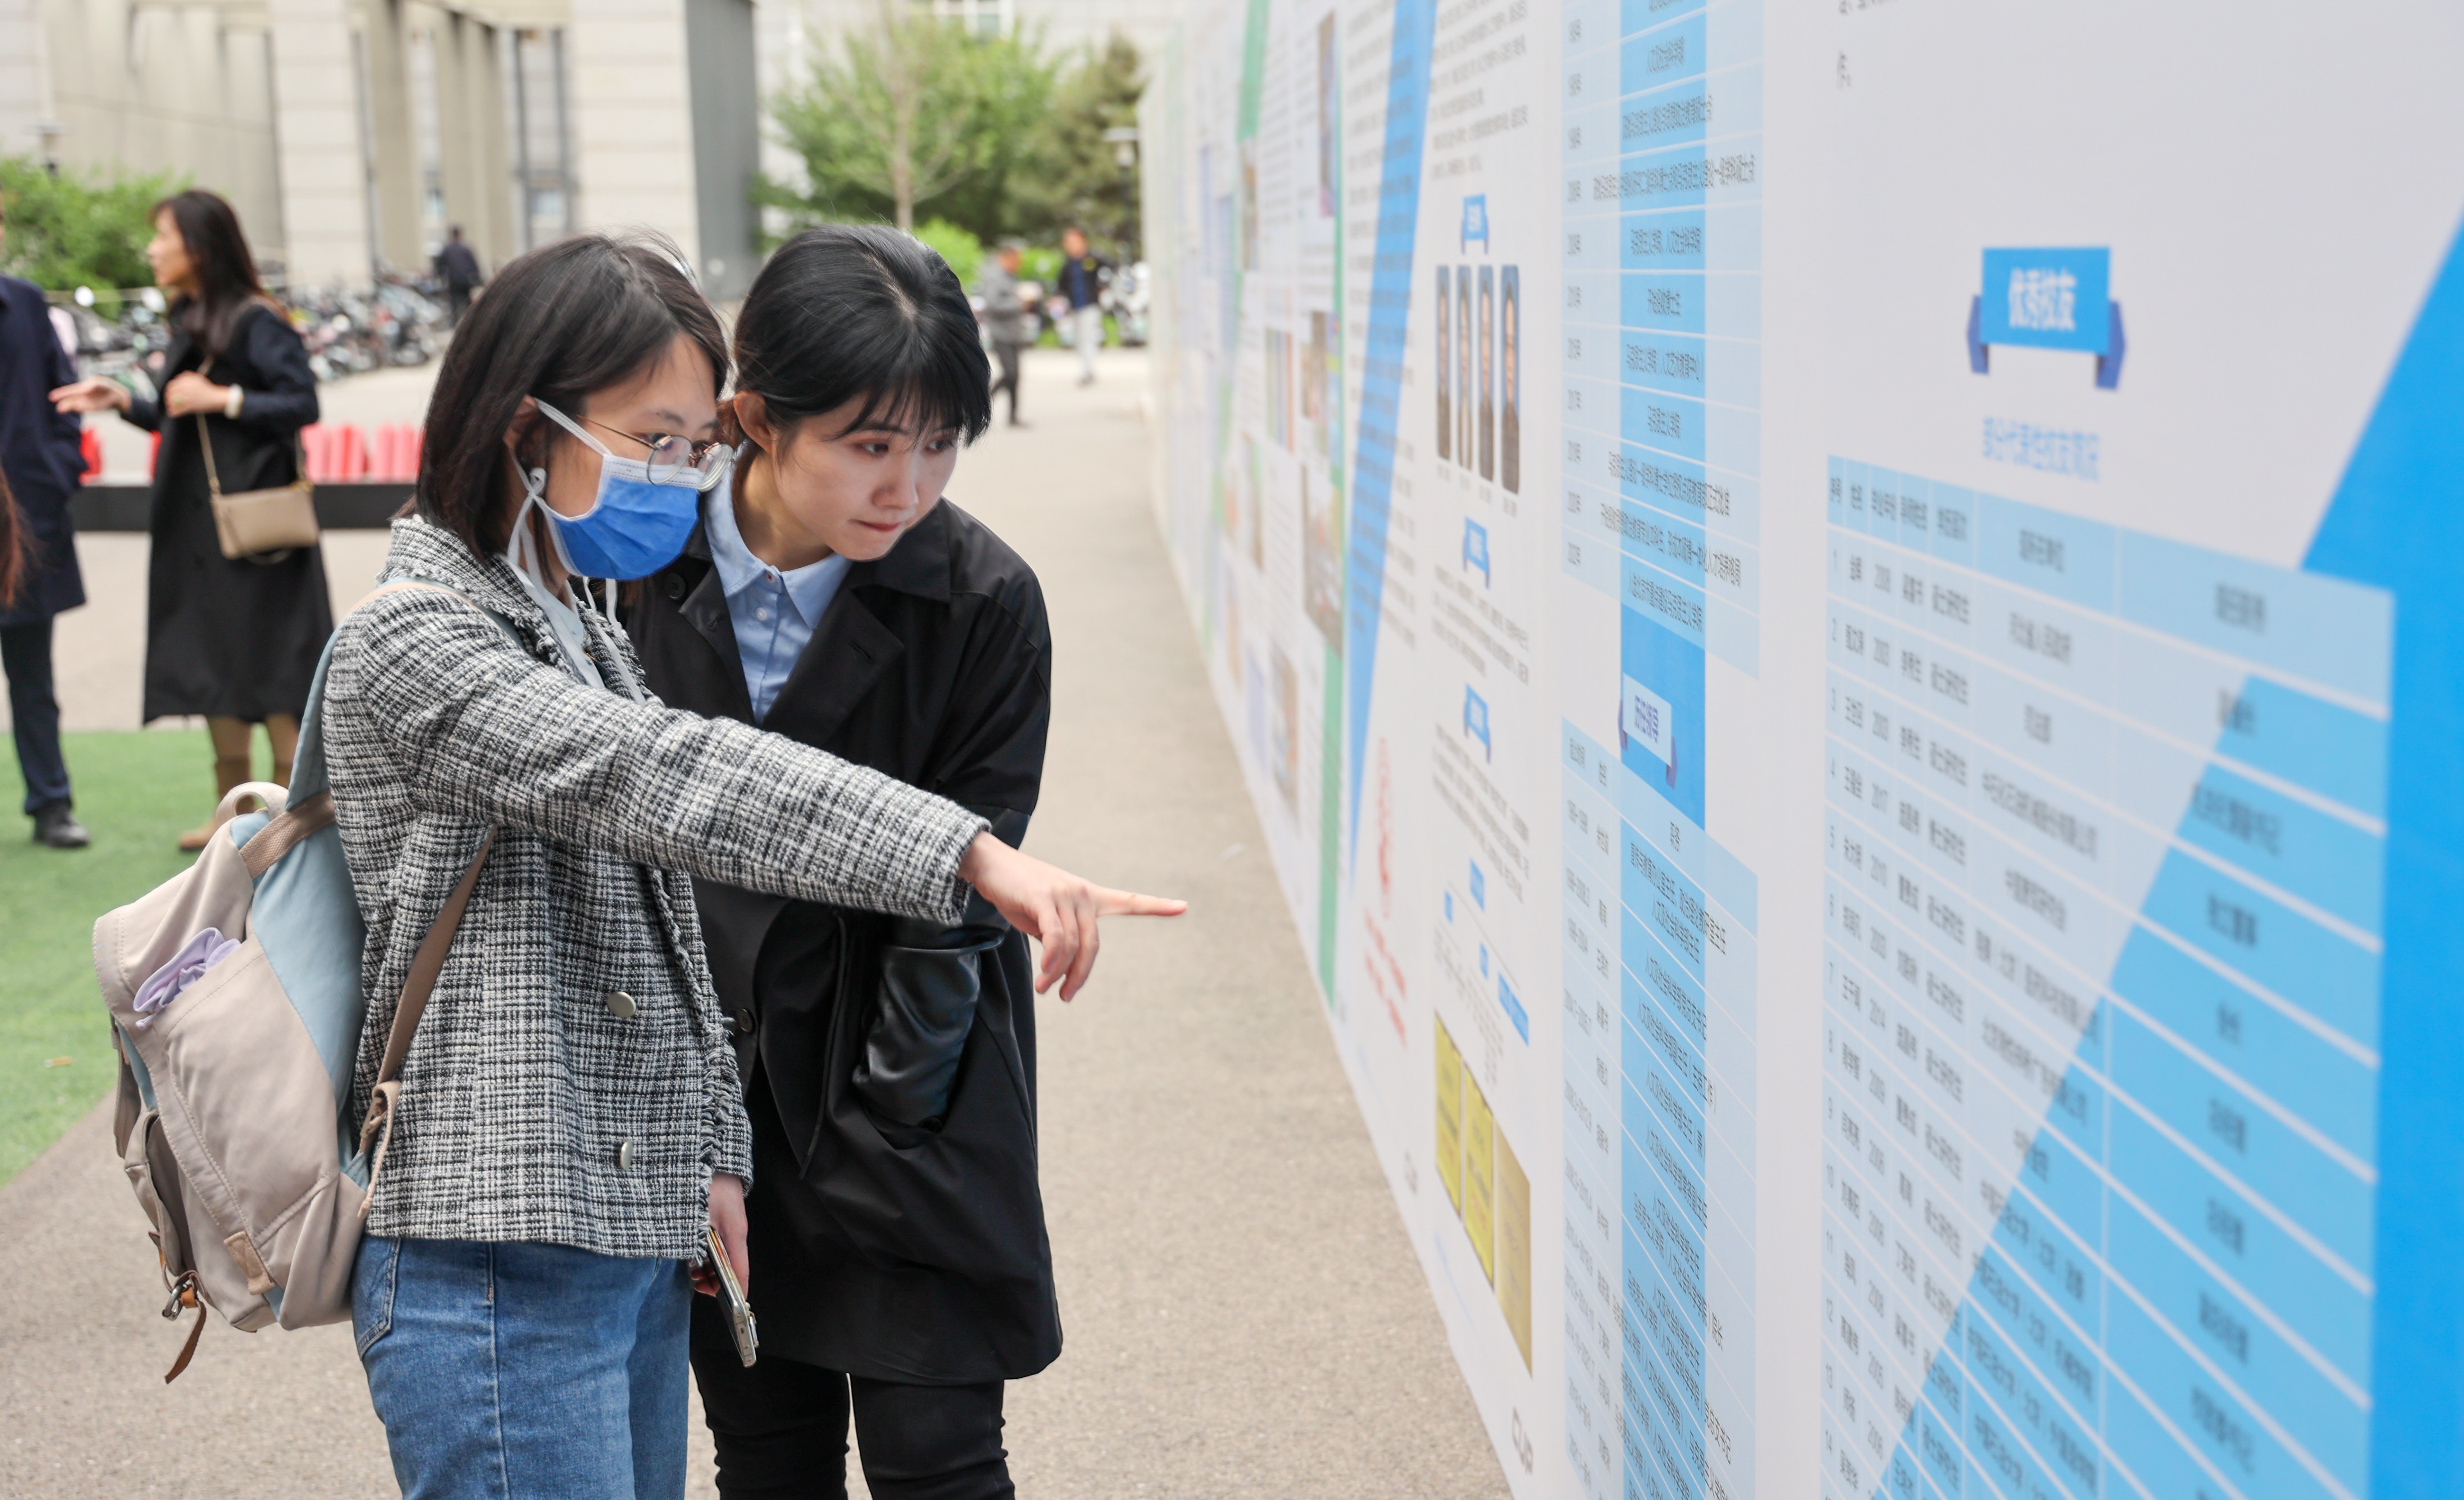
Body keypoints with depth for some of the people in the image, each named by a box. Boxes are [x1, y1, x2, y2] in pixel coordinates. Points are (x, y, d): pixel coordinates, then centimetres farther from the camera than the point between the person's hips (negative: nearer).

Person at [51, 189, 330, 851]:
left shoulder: (257, 322, -12)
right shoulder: (188, 323, 13)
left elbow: (302, 404, -16)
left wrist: (223, 398, -20)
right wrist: (123, 401, 7)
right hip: (194, 517, 9)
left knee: (268, 665, -4)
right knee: (212, 666, 11)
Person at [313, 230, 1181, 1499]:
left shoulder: (587, 636, 16)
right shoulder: (410, 641, -13)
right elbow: (657, 777, -27)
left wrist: (710, 1156, 15)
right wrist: (969, 852, -34)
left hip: (638, 1245, 9)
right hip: (494, 1264, -9)